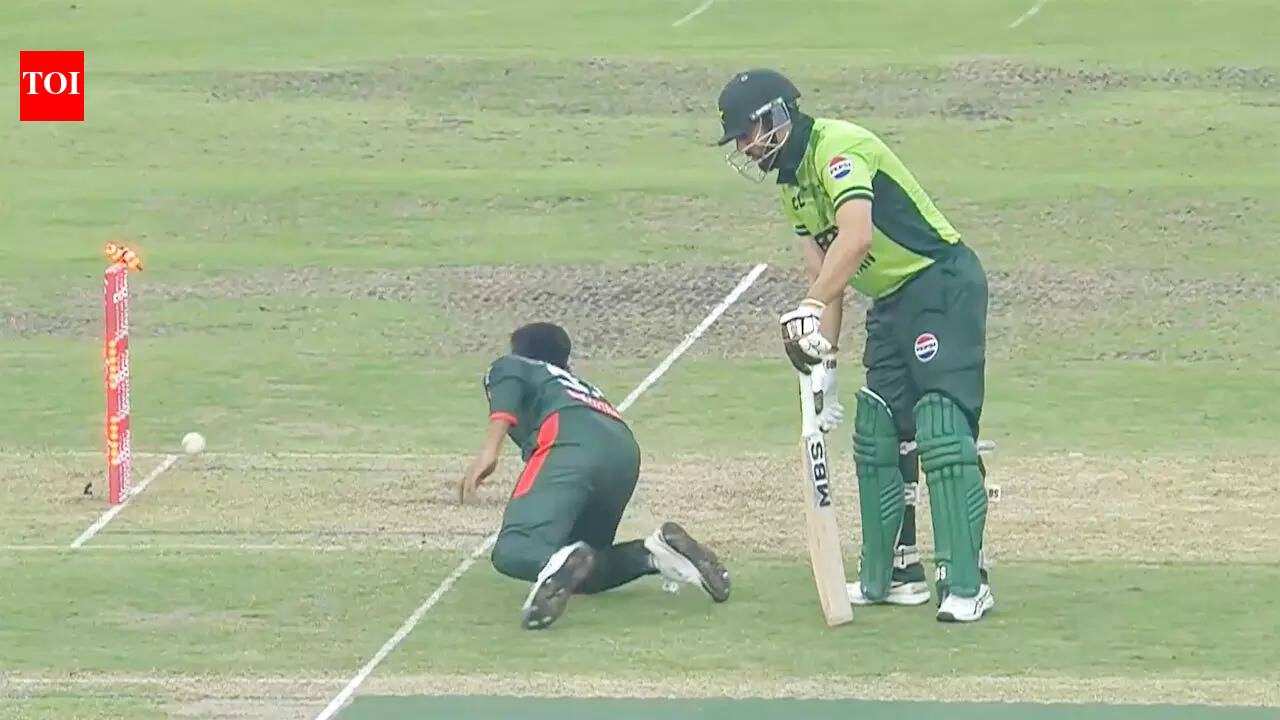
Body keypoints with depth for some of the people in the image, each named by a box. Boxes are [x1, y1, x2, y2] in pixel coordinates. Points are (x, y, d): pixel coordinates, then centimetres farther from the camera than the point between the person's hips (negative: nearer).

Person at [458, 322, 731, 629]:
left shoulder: (509, 366, 28)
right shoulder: (584, 386, 44)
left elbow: (508, 393, 3)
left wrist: (489, 450, -15)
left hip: (571, 444, -6)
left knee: (513, 552, -20)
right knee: (583, 577, 19)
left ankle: (560, 566, -54)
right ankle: (651, 554, -7)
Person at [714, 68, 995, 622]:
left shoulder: (838, 147, -19)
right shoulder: (791, 180, 11)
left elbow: (856, 237, -35)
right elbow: (823, 273, 11)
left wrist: (809, 309, -42)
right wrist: (824, 361, 3)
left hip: (943, 285, -10)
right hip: (891, 301, 10)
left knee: (941, 434, -17)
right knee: (875, 436, 11)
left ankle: (967, 586, -19)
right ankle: (892, 575, 21)